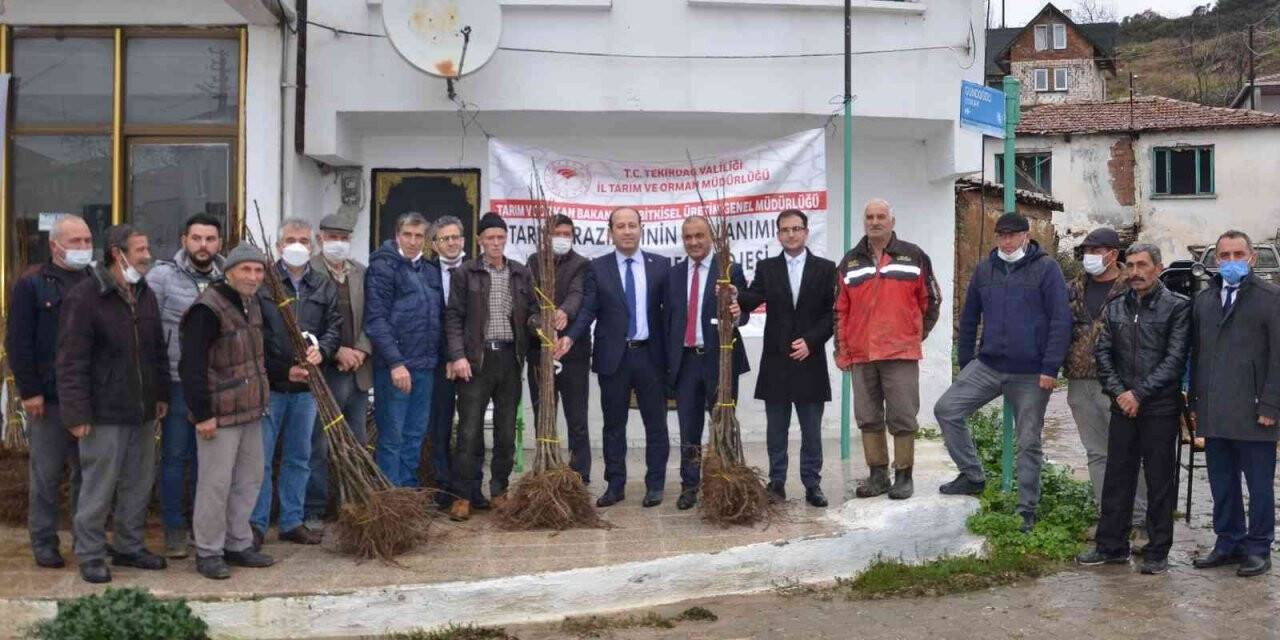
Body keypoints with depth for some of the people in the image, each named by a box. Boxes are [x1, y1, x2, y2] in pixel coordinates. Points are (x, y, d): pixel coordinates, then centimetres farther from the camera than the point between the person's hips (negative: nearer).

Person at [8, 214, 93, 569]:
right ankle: (44, 543, 14)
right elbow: (18, 343, -5)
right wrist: (29, 391, -11)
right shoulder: (32, 285, -1)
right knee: (46, 475, 4)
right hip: (48, 399, -3)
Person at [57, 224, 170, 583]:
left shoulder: (145, 295, 10)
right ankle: (90, 555, 14)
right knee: (99, 488, 1)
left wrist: (161, 393, 15)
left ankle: (129, 547, 27)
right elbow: (71, 362, -14)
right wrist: (77, 413, -16)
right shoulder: (84, 297, -12)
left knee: (139, 485, 14)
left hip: (143, 411, 7)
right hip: (105, 415, -7)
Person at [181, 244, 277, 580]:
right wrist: (202, 414, -21)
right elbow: (192, 366, -20)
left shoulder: (253, 303, 11)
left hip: (251, 411, 9)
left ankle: (238, 544, 27)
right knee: (215, 483, -1)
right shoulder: (208, 309, -17)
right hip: (220, 413, -9)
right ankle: (208, 552, 11)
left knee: (249, 479, 14)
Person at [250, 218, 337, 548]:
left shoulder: (325, 287, 10)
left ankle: (292, 521, 22)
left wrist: (321, 350, -15)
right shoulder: (262, 283, -4)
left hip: (307, 385, 5)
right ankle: (255, 524, 10)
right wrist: (283, 370, -14)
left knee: (299, 457, 12)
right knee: (261, 457, 0)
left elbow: (335, 325, 7)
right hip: (268, 384, -4)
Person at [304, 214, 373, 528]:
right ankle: (313, 511, 7)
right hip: (323, 372, -5)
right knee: (318, 445, 0)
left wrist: (360, 351, -7)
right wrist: (337, 351, -16)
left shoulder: (361, 273, 11)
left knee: (357, 444, 13)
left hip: (358, 372, 5)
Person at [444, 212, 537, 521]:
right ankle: (462, 495, 3)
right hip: (476, 359, -3)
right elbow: (453, 317, -2)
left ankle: (499, 491, 20)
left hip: (510, 359, 3)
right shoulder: (465, 273, 1)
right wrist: (457, 356, -11)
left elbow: (531, 311, 12)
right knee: (469, 429, -4)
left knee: (506, 429, 8)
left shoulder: (521, 274, 10)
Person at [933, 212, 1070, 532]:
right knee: (946, 409, -7)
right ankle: (972, 475, 8)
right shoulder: (985, 269, 9)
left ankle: (1028, 510, 16)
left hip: (1031, 374, -4)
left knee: (1029, 443, 5)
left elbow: (1061, 320, -10)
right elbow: (969, 319, 16)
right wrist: (966, 364, 13)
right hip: (988, 365, 5)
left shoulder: (1046, 268, -5)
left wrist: (1050, 368, -15)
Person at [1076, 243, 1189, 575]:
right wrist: (1118, 392, -5)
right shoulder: (1115, 307, 11)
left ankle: (1158, 553, 13)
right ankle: (1112, 547, 18)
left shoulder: (1177, 307, -4)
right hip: (1123, 407, 4)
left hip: (1160, 408, -4)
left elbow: (1175, 358, -9)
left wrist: (1139, 393, -13)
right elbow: (1103, 352, 9)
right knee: (1117, 477, 9)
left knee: (1160, 481, 3)